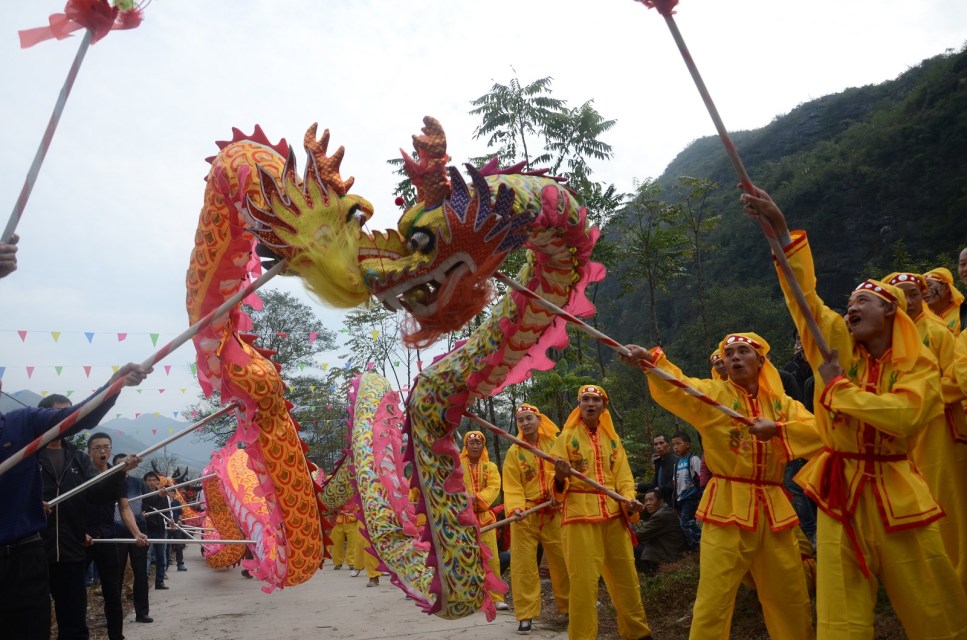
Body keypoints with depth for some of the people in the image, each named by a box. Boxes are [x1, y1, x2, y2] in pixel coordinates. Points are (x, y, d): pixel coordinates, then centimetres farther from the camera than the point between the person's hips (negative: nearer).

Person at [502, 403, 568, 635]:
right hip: (526, 514, -1)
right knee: (523, 564, 0)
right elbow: (512, 486, -6)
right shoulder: (514, 451, 0)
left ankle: (570, 607, 26)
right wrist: (515, 507, -23)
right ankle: (526, 615, 8)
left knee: (563, 561, 9)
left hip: (554, 512, 1)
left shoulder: (555, 444, 3)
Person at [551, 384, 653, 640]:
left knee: (626, 578, 12)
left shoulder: (613, 439, 12)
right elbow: (557, 485, -4)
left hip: (615, 516, 4)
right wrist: (560, 477, -28)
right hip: (581, 516, -4)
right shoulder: (567, 437, 0)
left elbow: (623, 477, 7)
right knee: (583, 581, -4)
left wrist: (630, 500, -12)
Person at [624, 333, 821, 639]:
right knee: (713, 600, -5)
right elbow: (675, 386, -18)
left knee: (792, 599, 16)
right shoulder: (713, 394, 1)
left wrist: (777, 428, -19)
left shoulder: (782, 403, 11)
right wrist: (651, 358, -37)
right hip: (727, 508, -3)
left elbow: (817, 430, -3)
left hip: (773, 509, 4)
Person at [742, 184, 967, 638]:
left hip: (895, 496, -1)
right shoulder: (840, 349, 6)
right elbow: (804, 295, -4)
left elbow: (904, 415, -21)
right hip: (839, 494, 2)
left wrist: (838, 387, -13)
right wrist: (779, 229, -14)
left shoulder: (920, 367, 0)